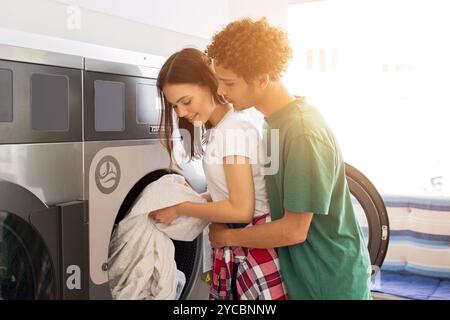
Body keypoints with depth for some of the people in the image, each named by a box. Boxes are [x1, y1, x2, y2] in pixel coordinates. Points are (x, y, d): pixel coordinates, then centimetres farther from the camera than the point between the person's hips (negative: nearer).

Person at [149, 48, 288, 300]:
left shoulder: (233, 130, -19)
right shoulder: (215, 131, 10)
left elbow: (241, 210, -22)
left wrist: (179, 209, -14)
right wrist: (192, 199, 2)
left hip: (254, 247, -8)